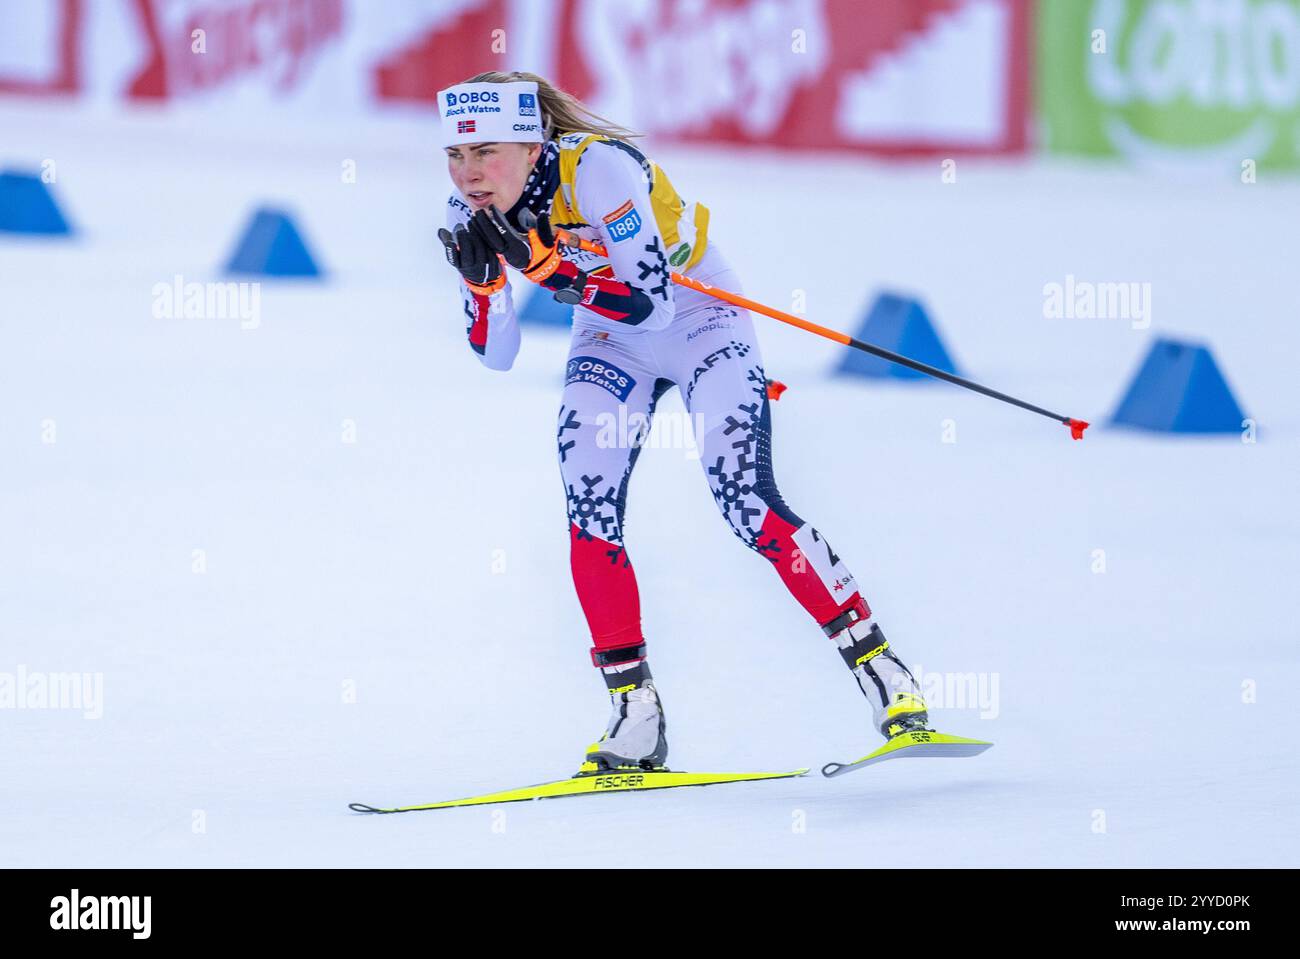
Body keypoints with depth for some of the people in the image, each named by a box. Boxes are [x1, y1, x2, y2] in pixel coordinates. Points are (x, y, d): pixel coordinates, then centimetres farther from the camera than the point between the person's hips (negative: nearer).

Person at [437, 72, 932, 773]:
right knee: (588, 512, -15)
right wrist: (480, 278, -27)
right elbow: (497, 355, -8)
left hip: (699, 317, -5)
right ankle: (636, 716, -6)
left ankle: (884, 673, -11)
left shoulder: (596, 167, -33)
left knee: (748, 506, -20)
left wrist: (537, 261, -41)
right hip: (612, 344, 6)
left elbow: (654, 305, -36)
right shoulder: (471, 212, -13)